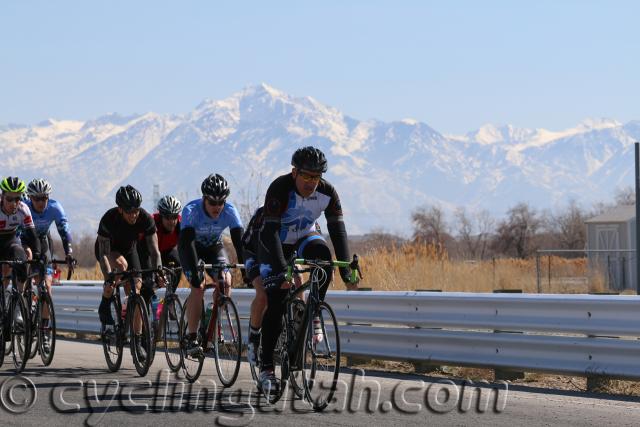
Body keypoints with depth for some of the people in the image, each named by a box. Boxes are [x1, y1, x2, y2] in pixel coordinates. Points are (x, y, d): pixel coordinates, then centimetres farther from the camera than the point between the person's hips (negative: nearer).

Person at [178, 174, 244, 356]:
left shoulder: (229, 211, -26)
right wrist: (194, 271, -53)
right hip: (192, 248, -3)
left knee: (226, 282, -19)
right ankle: (192, 339, -18)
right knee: (198, 286, -23)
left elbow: (239, 240, -29)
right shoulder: (191, 210, -33)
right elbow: (187, 242, -41)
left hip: (214, 247, 3)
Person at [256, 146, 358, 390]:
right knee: (275, 304, -11)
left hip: (304, 238, 3)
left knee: (323, 255, -33)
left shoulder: (327, 193, -21)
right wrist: (282, 270, -48)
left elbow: (338, 230, -20)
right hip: (275, 243, -3)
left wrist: (346, 273, -30)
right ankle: (266, 368, -1)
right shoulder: (279, 189, -31)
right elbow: (269, 232, -37)